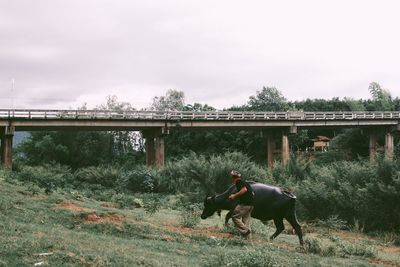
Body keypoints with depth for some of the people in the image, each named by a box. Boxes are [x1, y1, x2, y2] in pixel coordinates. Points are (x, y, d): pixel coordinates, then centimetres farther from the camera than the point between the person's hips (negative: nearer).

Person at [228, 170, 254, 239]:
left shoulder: (239, 182, -3)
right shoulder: (245, 183, 24)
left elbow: (244, 189, -20)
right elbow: (252, 193, 24)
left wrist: (235, 195, -14)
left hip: (244, 203, -9)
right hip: (251, 204, 9)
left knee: (235, 216, 0)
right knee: (246, 222, 12)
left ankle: (245, 231, -8)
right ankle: (248, 238, 10)